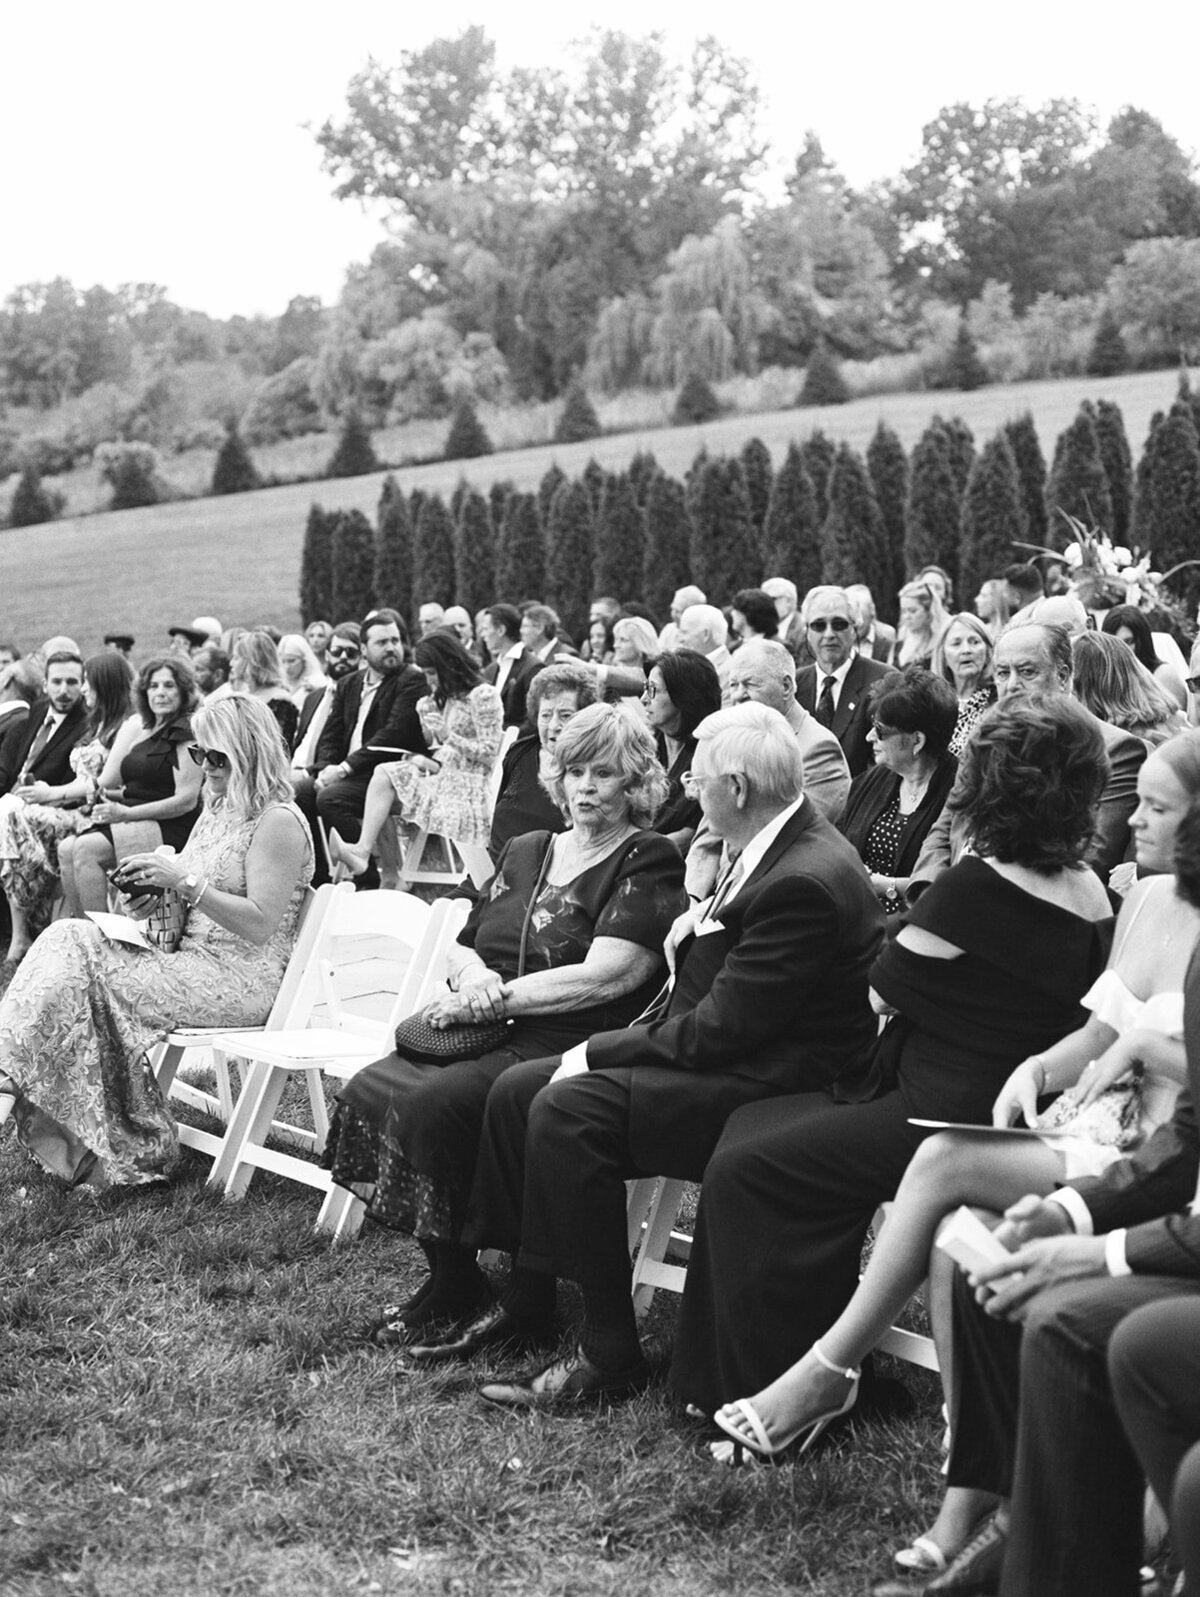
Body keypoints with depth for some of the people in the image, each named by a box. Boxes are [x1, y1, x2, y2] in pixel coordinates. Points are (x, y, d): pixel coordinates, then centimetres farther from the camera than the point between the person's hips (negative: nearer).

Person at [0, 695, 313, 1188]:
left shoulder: (278, 821, -11)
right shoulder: (218, 809, 18)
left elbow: (259, 925, -18)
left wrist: (184, 881, -21)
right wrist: (159, 895, 3)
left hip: (241, 981, -9)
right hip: (193, 962, 9)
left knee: (81, 964, -21)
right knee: (68, 938, -12)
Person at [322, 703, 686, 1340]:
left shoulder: (649, 863, -1)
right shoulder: (525, 853, 22)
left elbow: (605, 976, -13)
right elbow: (461, 947, 22)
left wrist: (498, 997, -11)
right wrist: (471, 972, -3)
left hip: (566, 1047, -7)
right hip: (493, 1034, 7)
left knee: (429, 1103, -29)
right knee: (369, 1091, -17)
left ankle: (458, 1284, -10)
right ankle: (443, 1271, -5)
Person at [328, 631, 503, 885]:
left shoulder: (483, 695, -6)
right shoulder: (444, 697, 19)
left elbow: (490, 753, -10)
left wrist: (449, 736, -16)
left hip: (469, 788, -8)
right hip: (442, 776, 8)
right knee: (383, 775, -19)